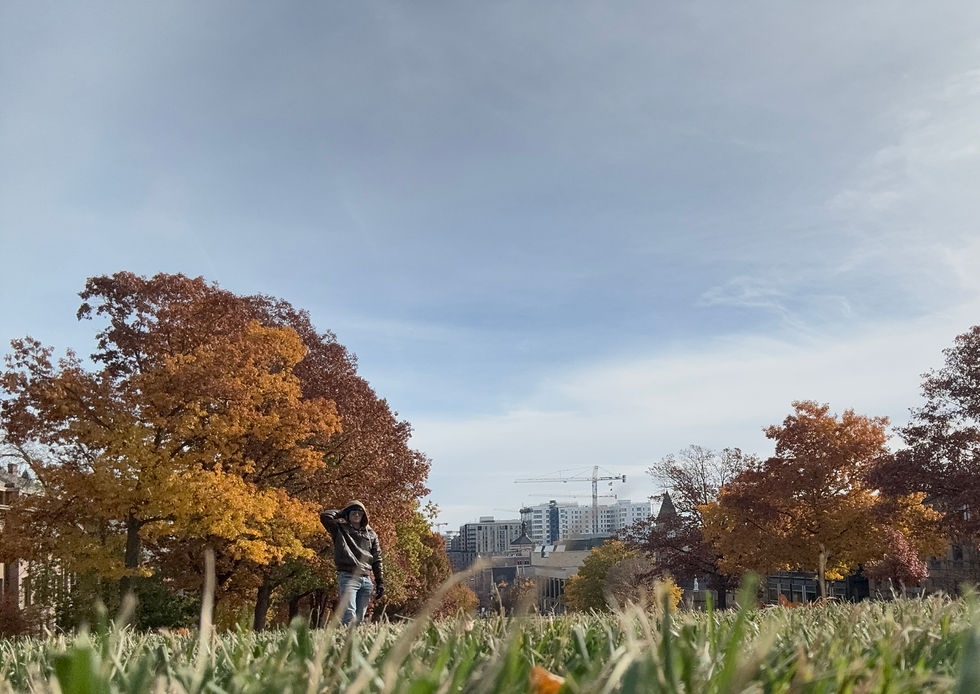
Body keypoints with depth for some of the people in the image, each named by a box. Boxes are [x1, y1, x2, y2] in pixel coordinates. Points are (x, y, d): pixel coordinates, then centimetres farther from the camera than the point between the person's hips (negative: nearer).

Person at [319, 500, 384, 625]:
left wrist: (380, 582, 11)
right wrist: (341, 513, 8)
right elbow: (325, 516, -9)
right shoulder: (340, 529, 8)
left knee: (359, 619, 4)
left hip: (366, 580, 4)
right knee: (349, 616, -18)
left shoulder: (371, 534, 17)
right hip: (347, 577, -4)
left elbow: (377, 559, 17)